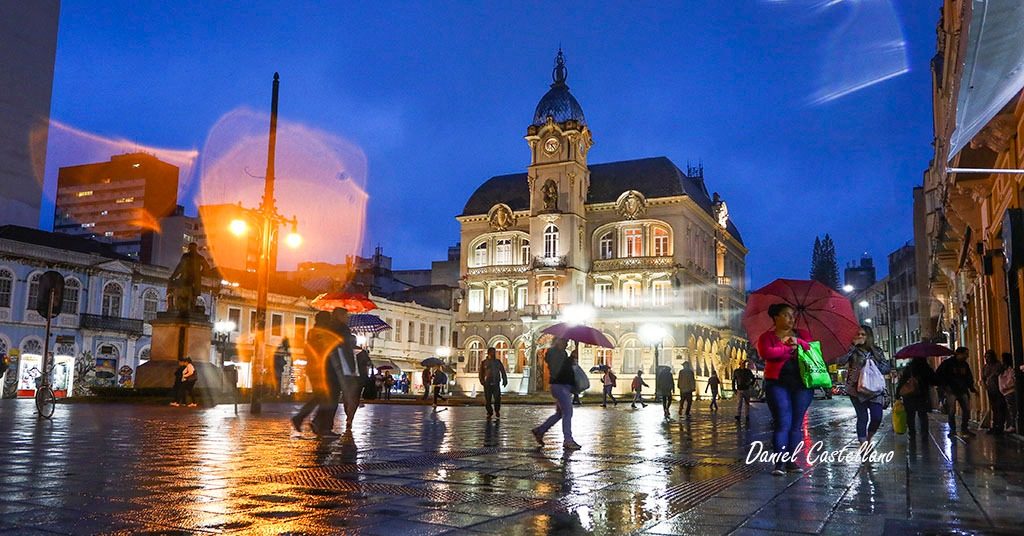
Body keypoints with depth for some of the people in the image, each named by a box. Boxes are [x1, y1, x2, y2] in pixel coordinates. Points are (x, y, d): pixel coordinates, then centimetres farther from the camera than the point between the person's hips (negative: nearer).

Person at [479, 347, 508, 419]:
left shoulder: (498, 362, 9)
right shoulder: (484, 362, 5)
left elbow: (503, 372, 12)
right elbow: (481, 373, 6)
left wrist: (505, 380, 4)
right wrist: (482, 381, -6)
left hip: (496, 384, 0)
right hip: (487, 384, 0)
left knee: (497, 398, -8)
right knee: (487, 399, 2)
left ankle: (497, 412, 10)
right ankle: (489, 412, 19)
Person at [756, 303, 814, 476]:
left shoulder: (802, 334, 17)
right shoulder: (767, 337, 6)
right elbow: (766, 353, -14)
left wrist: (799, 343, -13)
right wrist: (789, 349, -8)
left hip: (802, 384, 4)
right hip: (778, 383, -3)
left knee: (796, 424, 4)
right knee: (782, 423, -11)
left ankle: (791, 461, 11)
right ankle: (779, 463, -9)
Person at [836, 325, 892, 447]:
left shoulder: (877, 351, 11)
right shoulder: (853, 351, 2)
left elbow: (887, 368, 10)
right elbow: (840, 362, -15)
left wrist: (874, 366, -9)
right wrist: (853, 346, -14)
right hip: (857, 389, -2)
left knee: (877, 417, -6)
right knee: (863, 417, -6)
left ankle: (868, 439, 20)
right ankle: (863, 445, 3)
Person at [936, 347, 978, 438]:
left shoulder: (965, 364, 11)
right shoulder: (948, 363, -6)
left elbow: (969, 377, 22)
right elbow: (938, 375, -7)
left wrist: (972, 388, 10)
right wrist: (945, 386, -12)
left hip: (963, 391, 6)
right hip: (951, 391, -6)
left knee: (967, 410, 3)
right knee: (951, 411, -3)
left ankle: (964, 429, 16)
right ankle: (952, 430, 6)